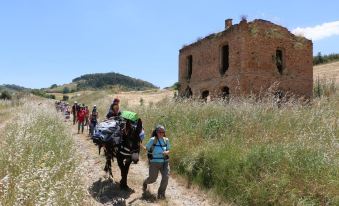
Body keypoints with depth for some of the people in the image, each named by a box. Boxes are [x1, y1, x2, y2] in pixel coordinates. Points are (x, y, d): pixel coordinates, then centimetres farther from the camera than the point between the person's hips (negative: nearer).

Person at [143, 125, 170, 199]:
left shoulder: (166, 140, 1)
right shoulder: (153, 140, -10)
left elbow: (168, 150, 7)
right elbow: (147, 149, -1)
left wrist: (166, 152, -12)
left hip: (165, 162, 3)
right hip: (154, 162, -3)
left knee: (166, 177, -10)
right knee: (152, 178, 8)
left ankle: (161, 193, 12)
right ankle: (145, 183, 46)